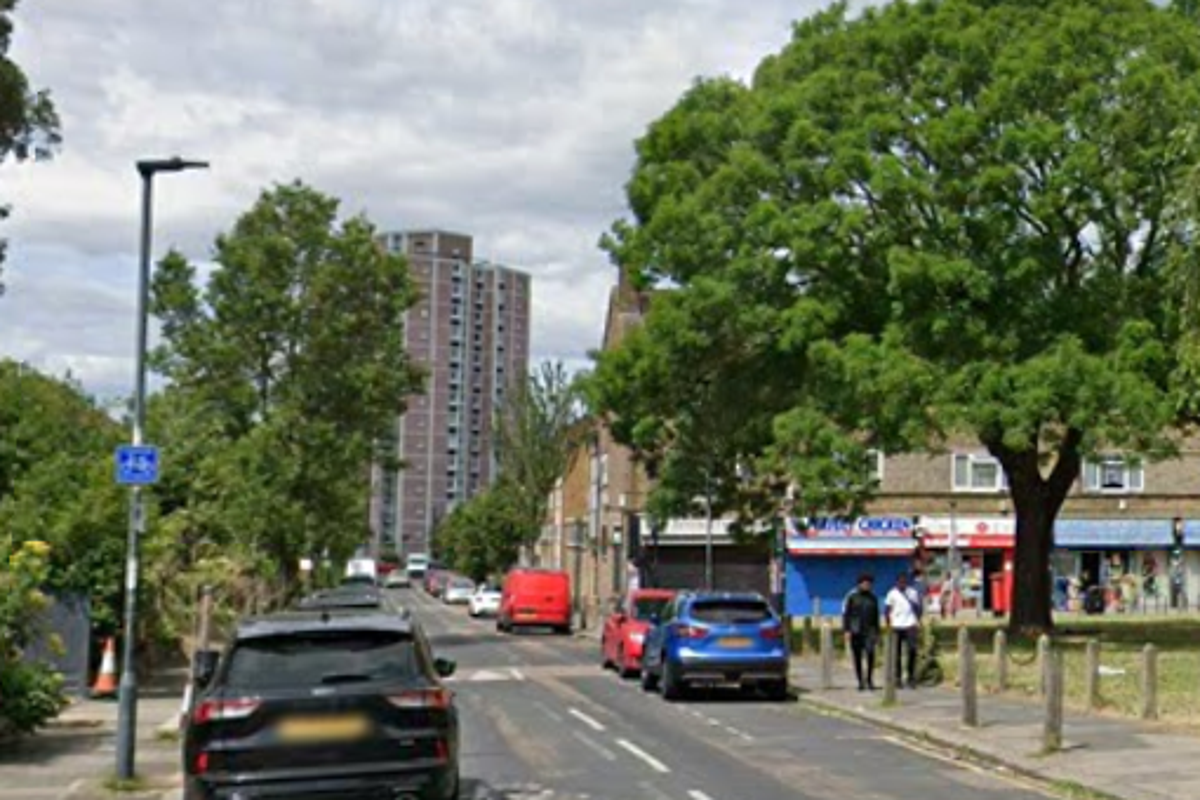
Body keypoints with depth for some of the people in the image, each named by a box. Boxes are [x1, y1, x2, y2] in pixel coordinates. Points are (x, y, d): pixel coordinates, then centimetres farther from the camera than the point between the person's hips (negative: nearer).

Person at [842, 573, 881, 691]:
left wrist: (877, 632, 14)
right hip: (855, 631, -1)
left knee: (870, 653, -16)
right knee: (857, 657, 1)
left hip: (869, 631, 1)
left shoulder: (873, 598, 10)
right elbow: (845, 614, 0)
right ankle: (861, 681, 10)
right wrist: (846, 630, -8)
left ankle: (870, 679, -4)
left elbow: (876, 616, 16)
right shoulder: (852, 596, 1)